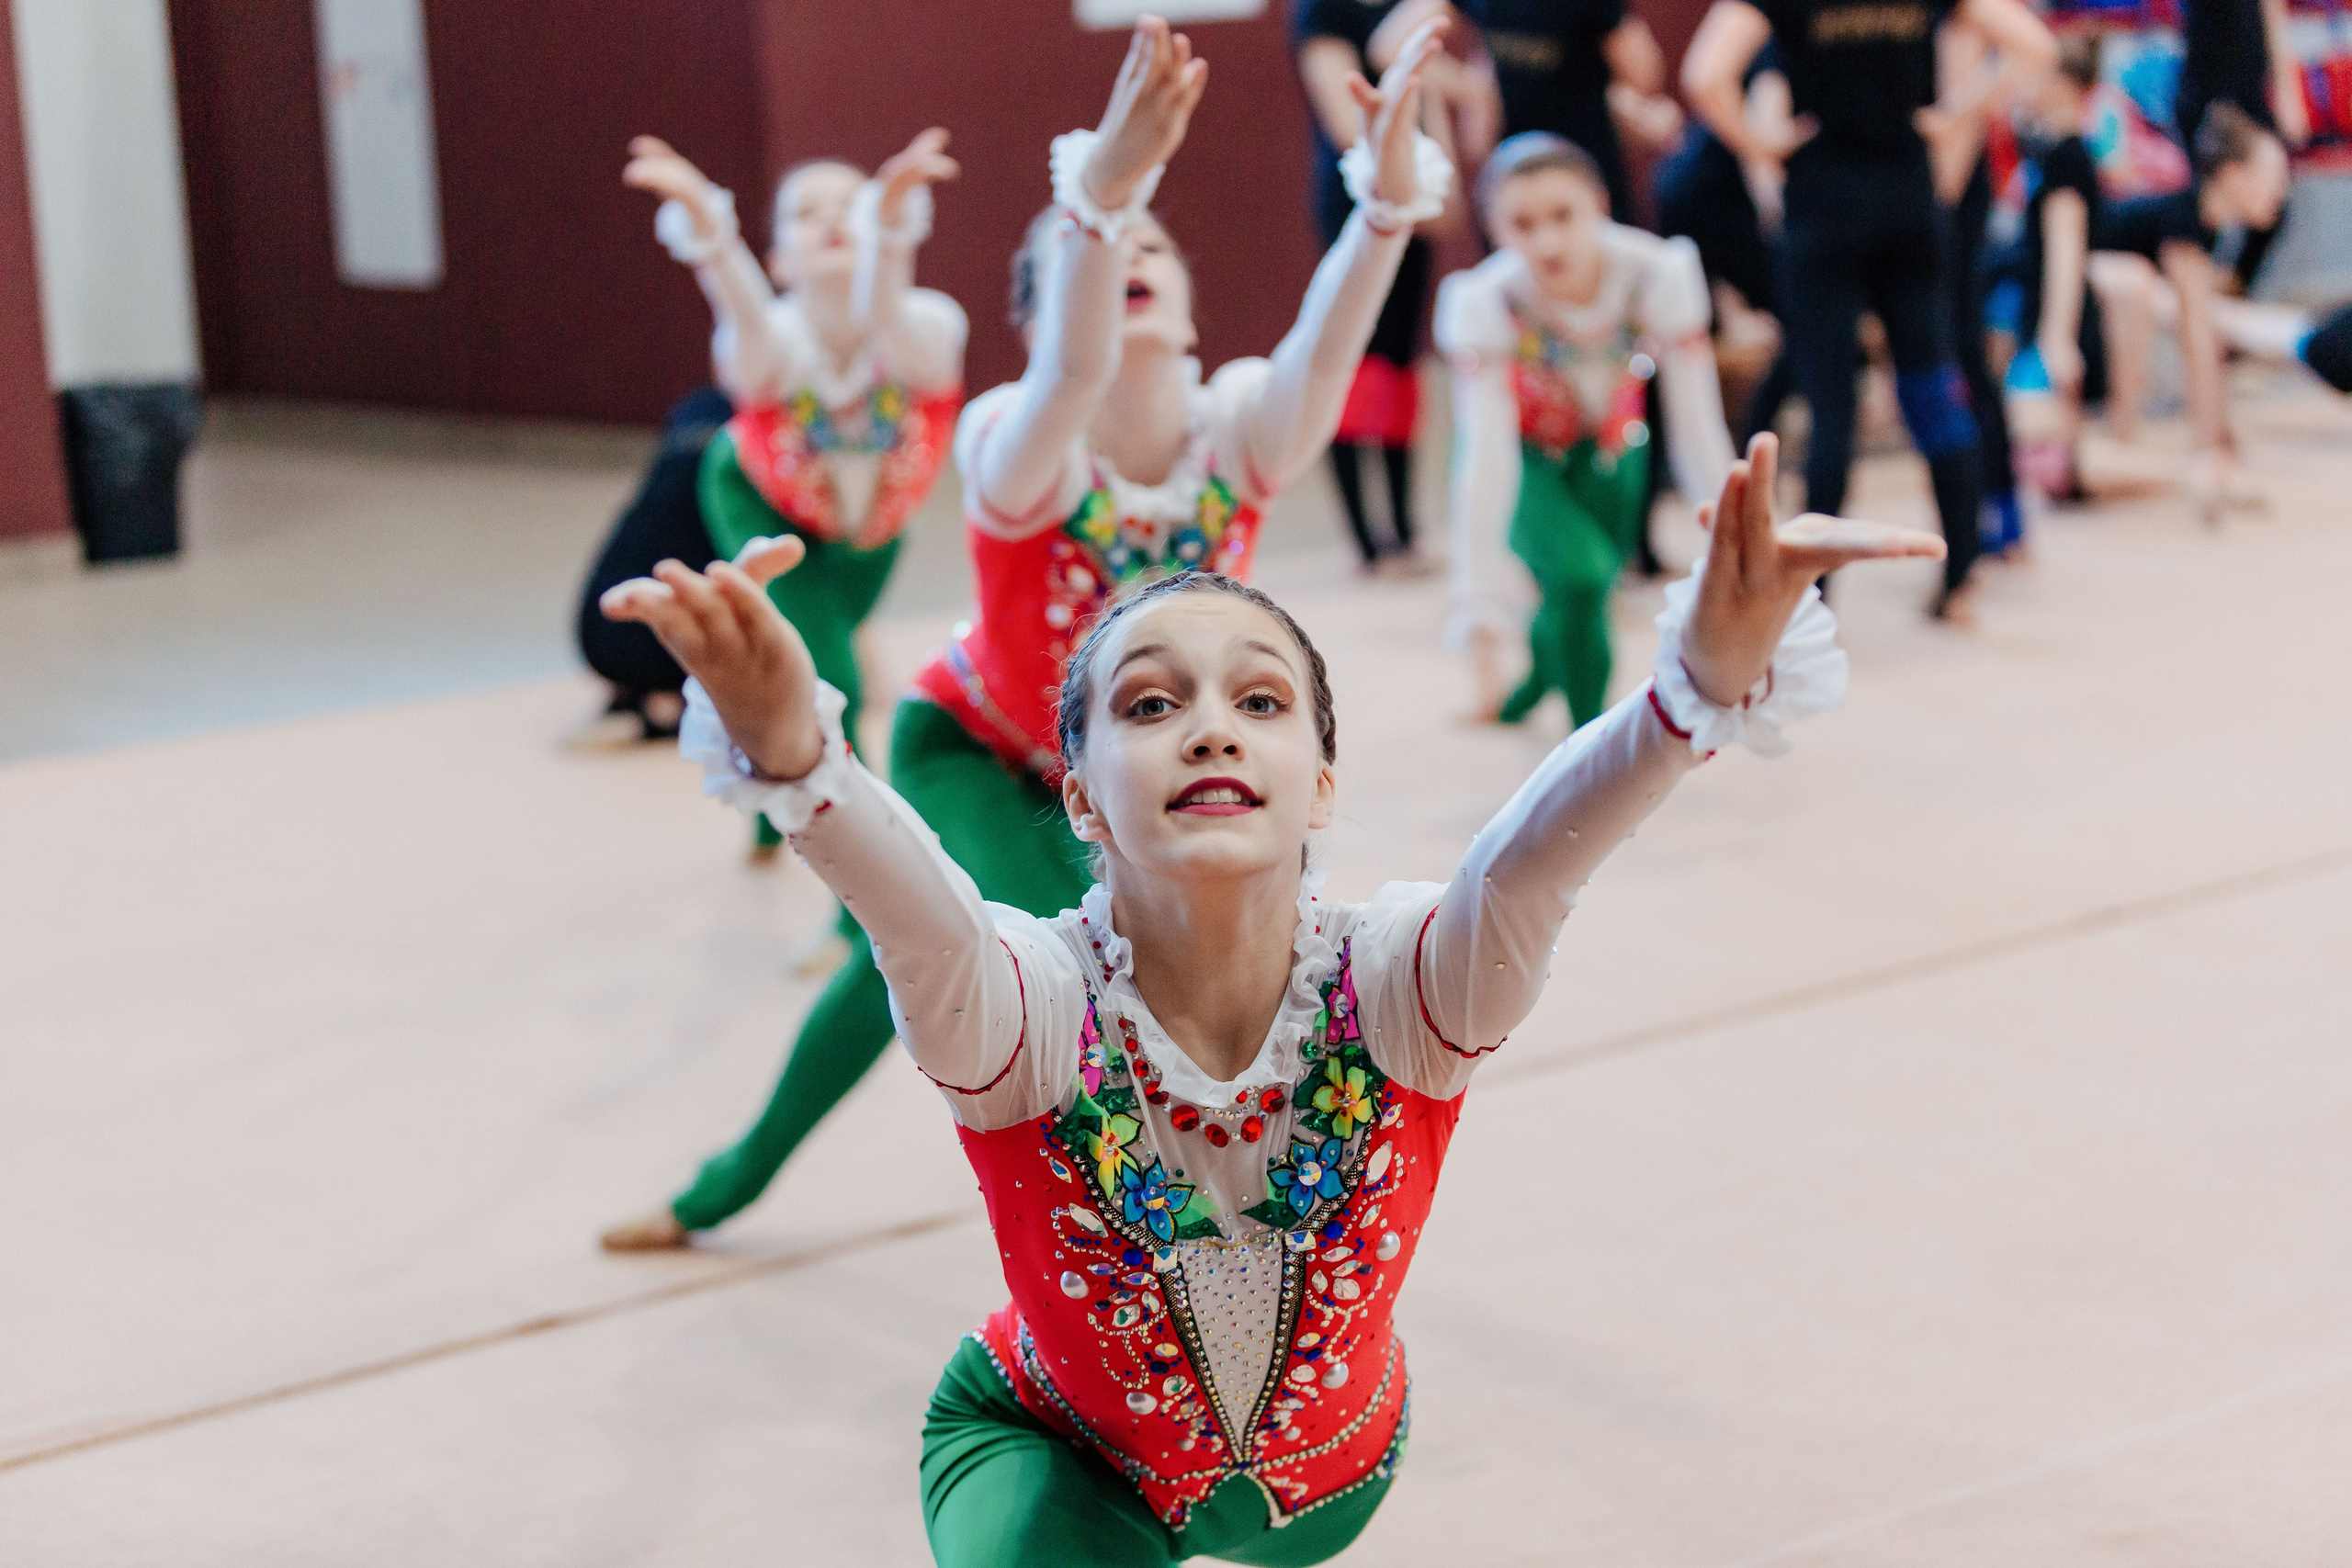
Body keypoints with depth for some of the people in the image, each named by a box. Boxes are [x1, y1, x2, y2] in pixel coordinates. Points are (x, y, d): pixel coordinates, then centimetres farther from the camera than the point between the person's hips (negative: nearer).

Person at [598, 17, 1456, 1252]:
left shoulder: (1240, 430, -25)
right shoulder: (1012, 446, -35)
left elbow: (1329, 343, -47)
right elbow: (1070, 381, -59)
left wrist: (1392, 188, -67)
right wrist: (1102, 191, -78)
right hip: (971, 747, -4)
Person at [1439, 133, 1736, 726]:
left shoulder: (1657, 273, -32)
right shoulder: (1485, 302, -34)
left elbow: (1698, 427, -28)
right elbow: (1487, 458, -38)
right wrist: (1480, 605, -44)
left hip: (1608, 444, 2)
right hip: (1522, 450, -2)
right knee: (1578, 577, -24)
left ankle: (1540, 671, 43)